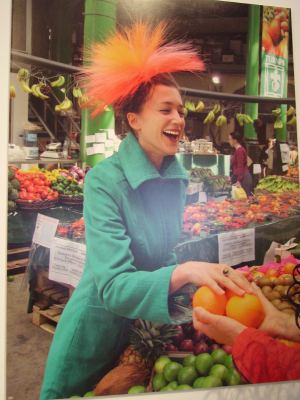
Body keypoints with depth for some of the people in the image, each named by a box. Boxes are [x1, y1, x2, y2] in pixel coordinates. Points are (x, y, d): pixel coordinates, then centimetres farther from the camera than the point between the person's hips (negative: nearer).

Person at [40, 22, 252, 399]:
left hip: (152, 322, 6)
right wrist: (184, 272, -43)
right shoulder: (105, 180, -24)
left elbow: (169, 249, 3)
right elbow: (112, 286, -30)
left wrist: (215, 271, -13)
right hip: (100, 327, -5)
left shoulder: (178, 176, -5)